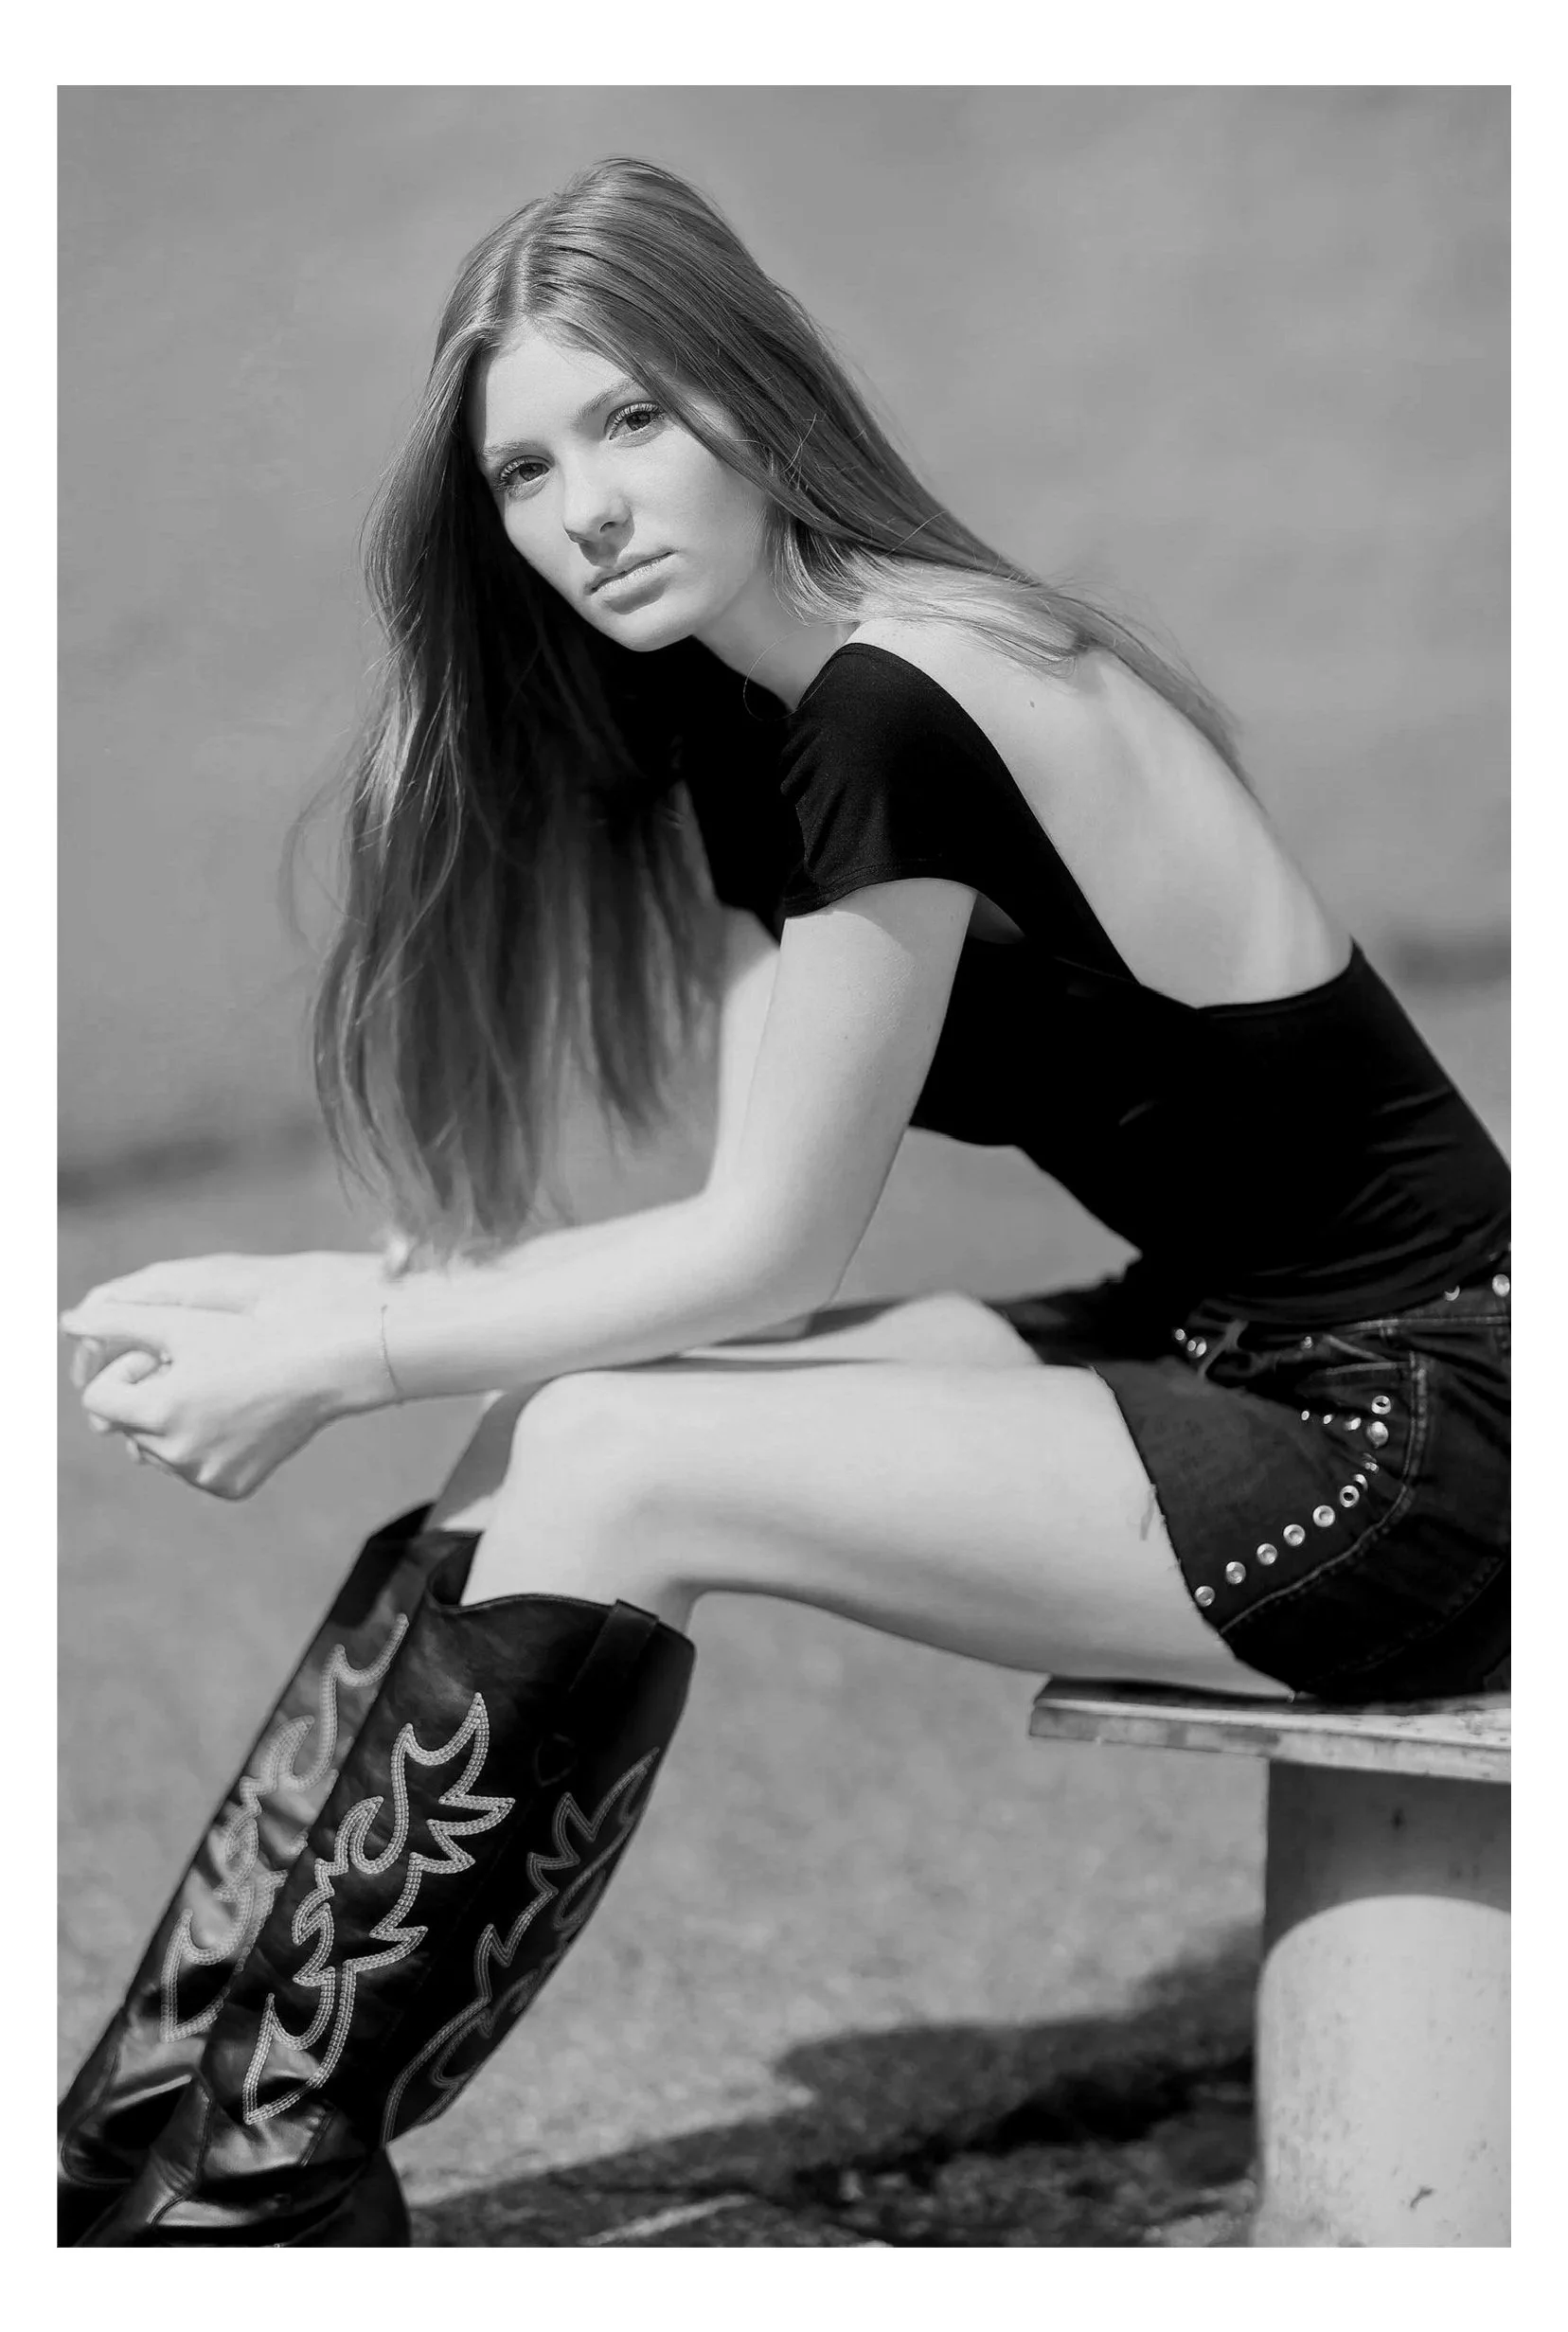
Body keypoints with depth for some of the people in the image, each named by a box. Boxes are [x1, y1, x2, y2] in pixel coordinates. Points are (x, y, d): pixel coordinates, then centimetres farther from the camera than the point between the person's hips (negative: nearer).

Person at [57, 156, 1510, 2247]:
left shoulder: (890, 718, -20)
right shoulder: (756, 728, 9)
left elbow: (769, 1252, -16)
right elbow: (758, 1236, 8)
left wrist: (338, 1358, -8)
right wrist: (303, 1299, 0)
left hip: (1410, 1440, -9)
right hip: (1244, 1365, 9)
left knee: (610, 1473, -15)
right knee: (558, 1415, -2)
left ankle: (253, 2186, -2)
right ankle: (158, 2132, -1)